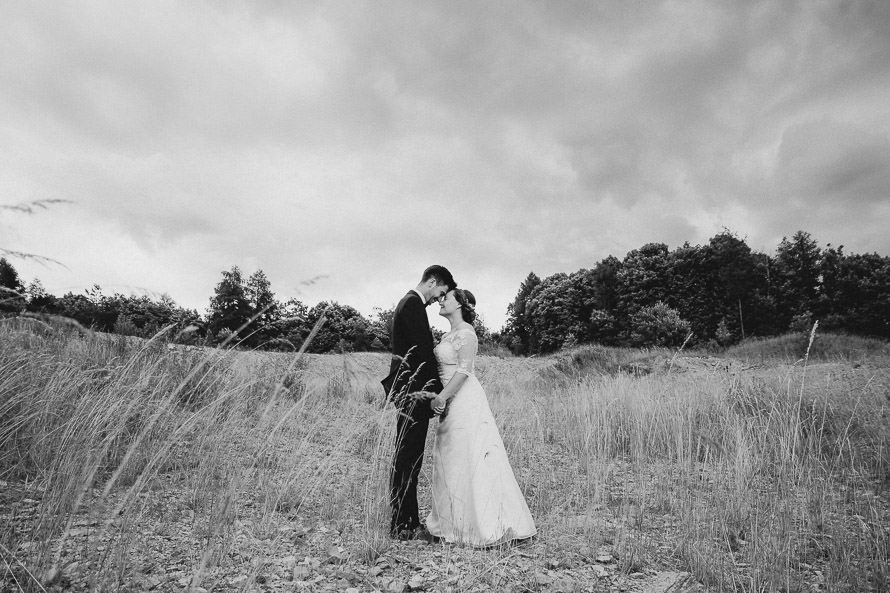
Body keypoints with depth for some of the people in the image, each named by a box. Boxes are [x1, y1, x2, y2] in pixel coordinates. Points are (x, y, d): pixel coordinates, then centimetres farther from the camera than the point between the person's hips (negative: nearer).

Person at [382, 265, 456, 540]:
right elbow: (423, 351, -18)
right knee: (407, 459, -4)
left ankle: (407, 521, 23)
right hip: (414, 392, -11)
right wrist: (438, 391, -13)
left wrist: (434, 389, 18)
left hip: (410, 392, 11)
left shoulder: (408, 303, 19)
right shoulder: (413, 304, -13)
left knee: (408, 459, 14)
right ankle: (403, 525, 5)